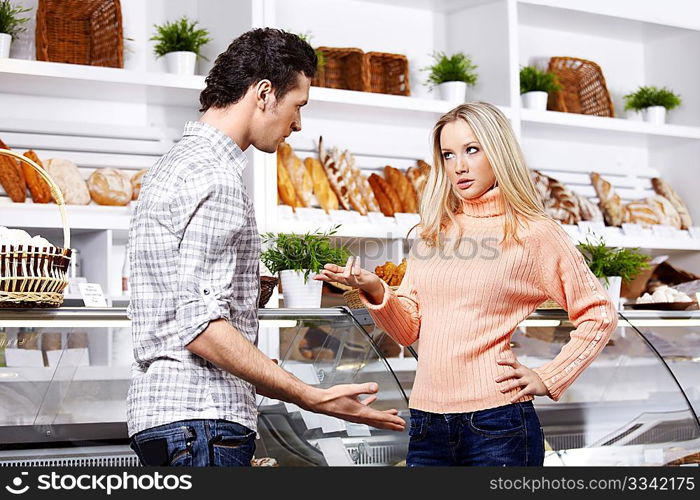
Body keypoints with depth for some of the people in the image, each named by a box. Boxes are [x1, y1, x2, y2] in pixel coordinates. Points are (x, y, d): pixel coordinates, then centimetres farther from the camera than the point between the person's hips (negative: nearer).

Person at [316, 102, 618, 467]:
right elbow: (409, 328, 9)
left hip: (496, 425, -4)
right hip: (426, 424, 4)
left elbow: (598, 315, 3)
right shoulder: (434, 232, 12)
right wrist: (376, 292, -9)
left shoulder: (532, 233, -2)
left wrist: (548, 379, -3)